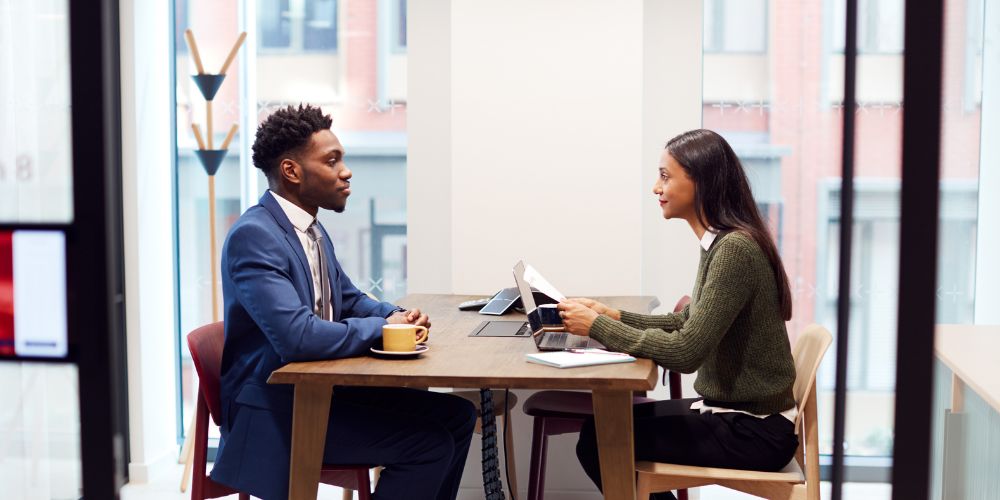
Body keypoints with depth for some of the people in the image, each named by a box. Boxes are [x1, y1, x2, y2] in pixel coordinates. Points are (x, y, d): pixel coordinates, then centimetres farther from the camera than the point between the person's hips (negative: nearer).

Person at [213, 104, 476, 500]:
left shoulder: (312, 229, 10)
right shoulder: (253, 235, -20)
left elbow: (350, 300, 22)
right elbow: (298, 337, -30)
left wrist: (397, 317, -1)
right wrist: (381, 328, -15)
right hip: (274, 409, -9)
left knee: (455, 415, 6)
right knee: (428, 440, -18)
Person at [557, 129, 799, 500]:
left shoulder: (734, 249, -23)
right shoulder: (720, 243, 7)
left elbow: (686, 352, -26)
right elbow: (686, 324, 14)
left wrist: (598, 327, -18)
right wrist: (613, 316, 2)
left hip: (753, 430, -9)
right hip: (732, 411, 9)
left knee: (599, 442, -7)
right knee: (602, 425, 9)